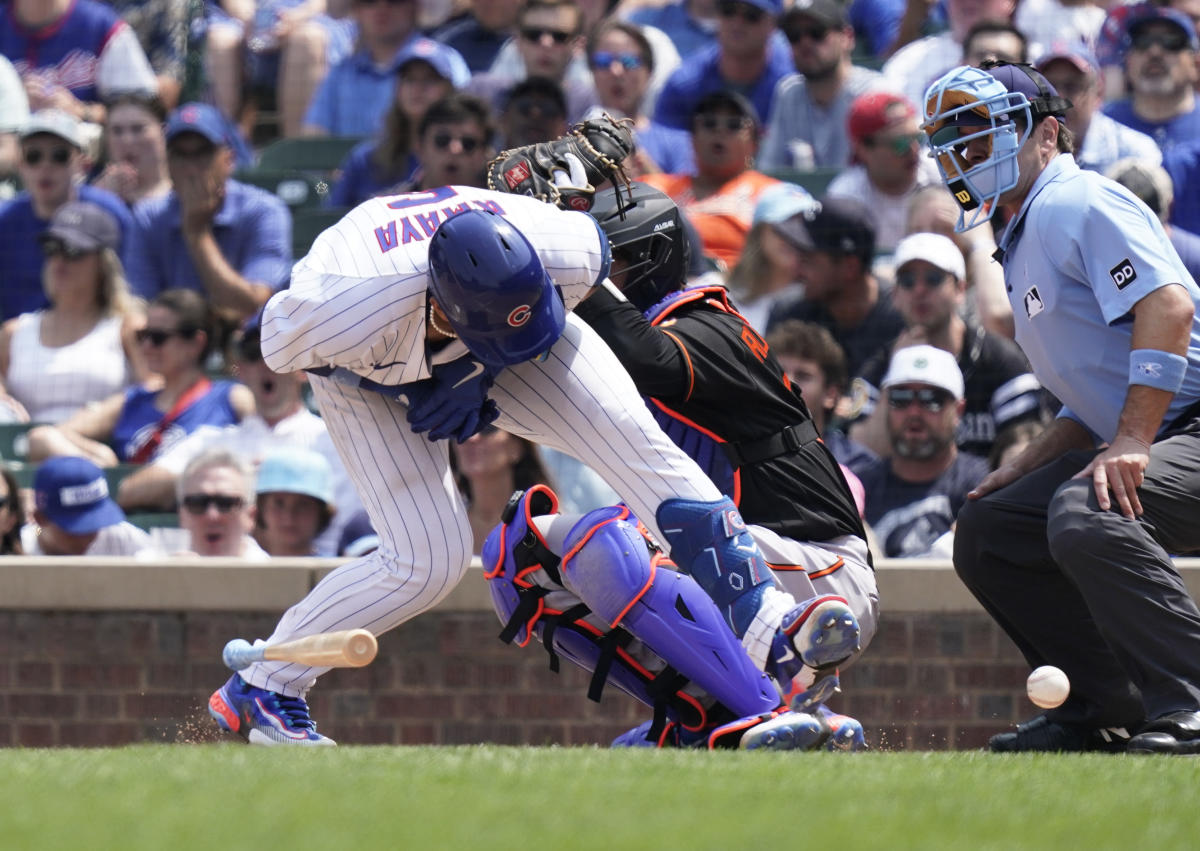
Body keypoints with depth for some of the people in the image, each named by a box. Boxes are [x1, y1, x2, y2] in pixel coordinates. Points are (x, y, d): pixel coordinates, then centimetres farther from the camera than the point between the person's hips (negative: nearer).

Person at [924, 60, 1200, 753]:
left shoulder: (1074, 203, -8)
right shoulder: (1023, 243, 24)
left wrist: (1132, 443, -29)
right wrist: (1021, 473, 16)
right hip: (1137, 441, 11)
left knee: (1085, 516, -36)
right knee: (987, 530, 10)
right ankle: (1105, 712, 9)